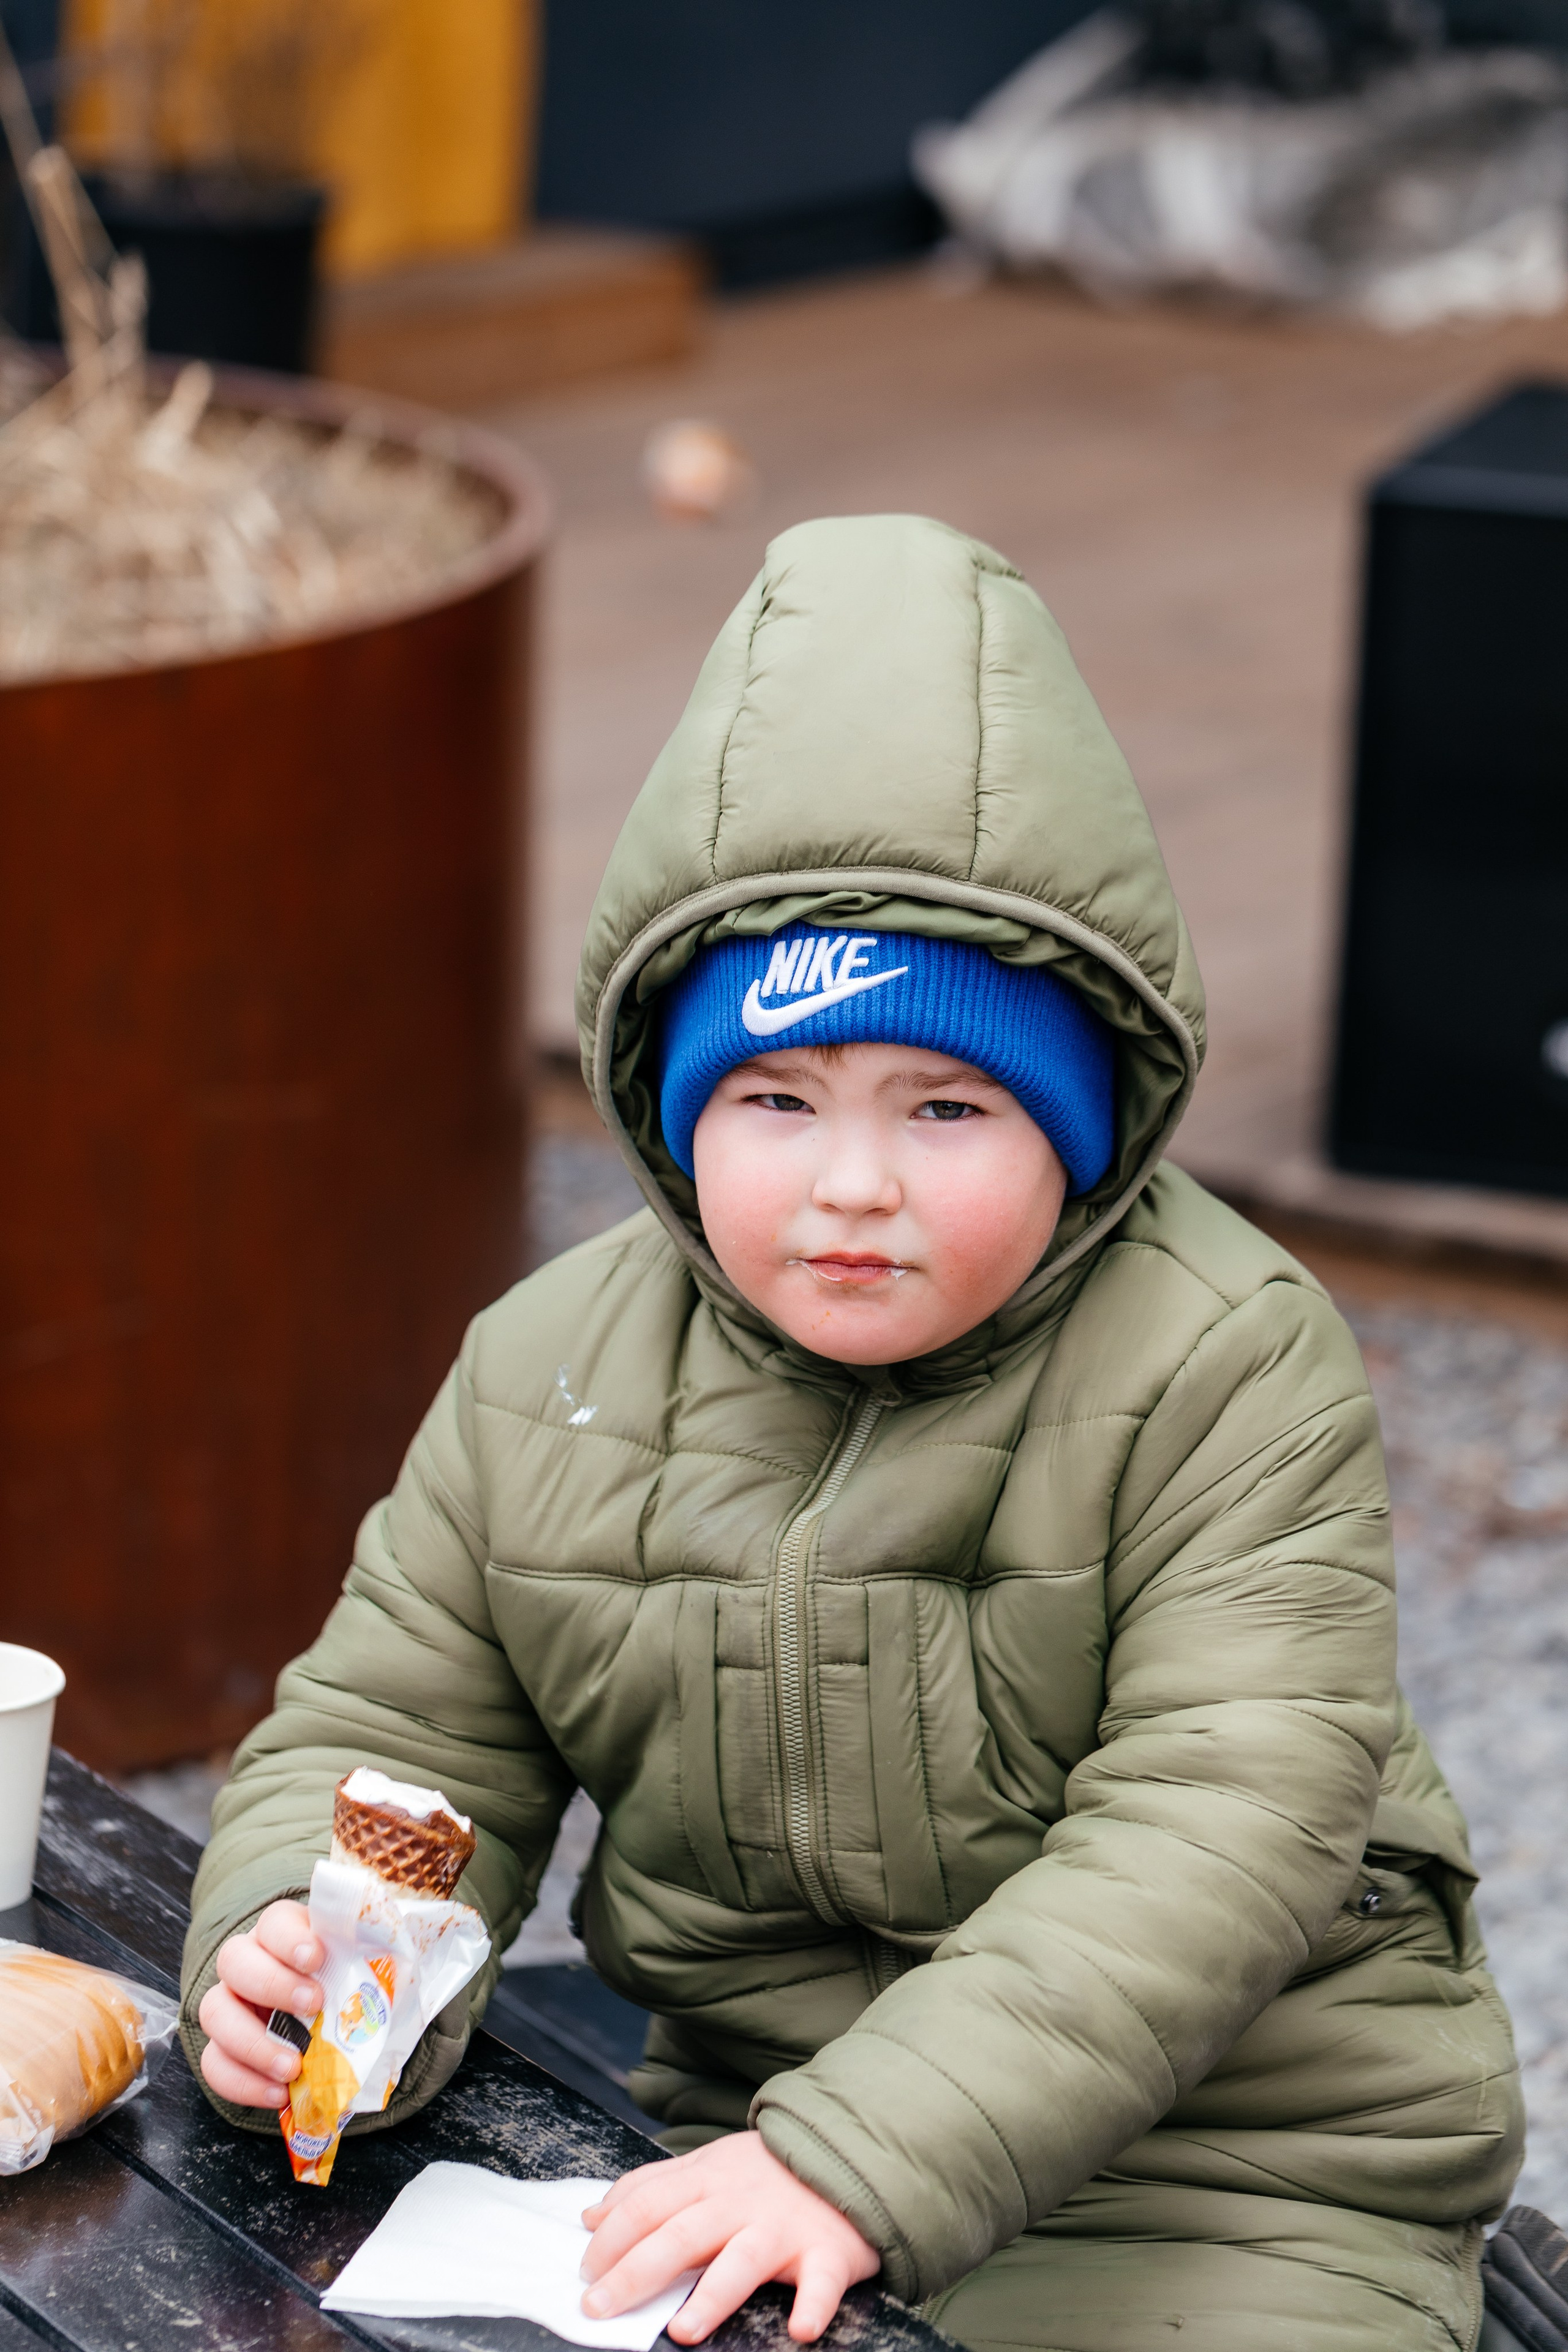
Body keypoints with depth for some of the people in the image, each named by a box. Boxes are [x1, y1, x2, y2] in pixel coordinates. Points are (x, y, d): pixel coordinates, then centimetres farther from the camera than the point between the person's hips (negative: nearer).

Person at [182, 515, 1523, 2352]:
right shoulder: (546, 1377, 2)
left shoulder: (1225, 1373, -14)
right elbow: (395, 1730, 10)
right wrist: (294, 1947, -15)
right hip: (746, 2130, 4)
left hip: (1224, 2178, -4)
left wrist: (863, 2154, -33)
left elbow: (1213, 1838, -22)